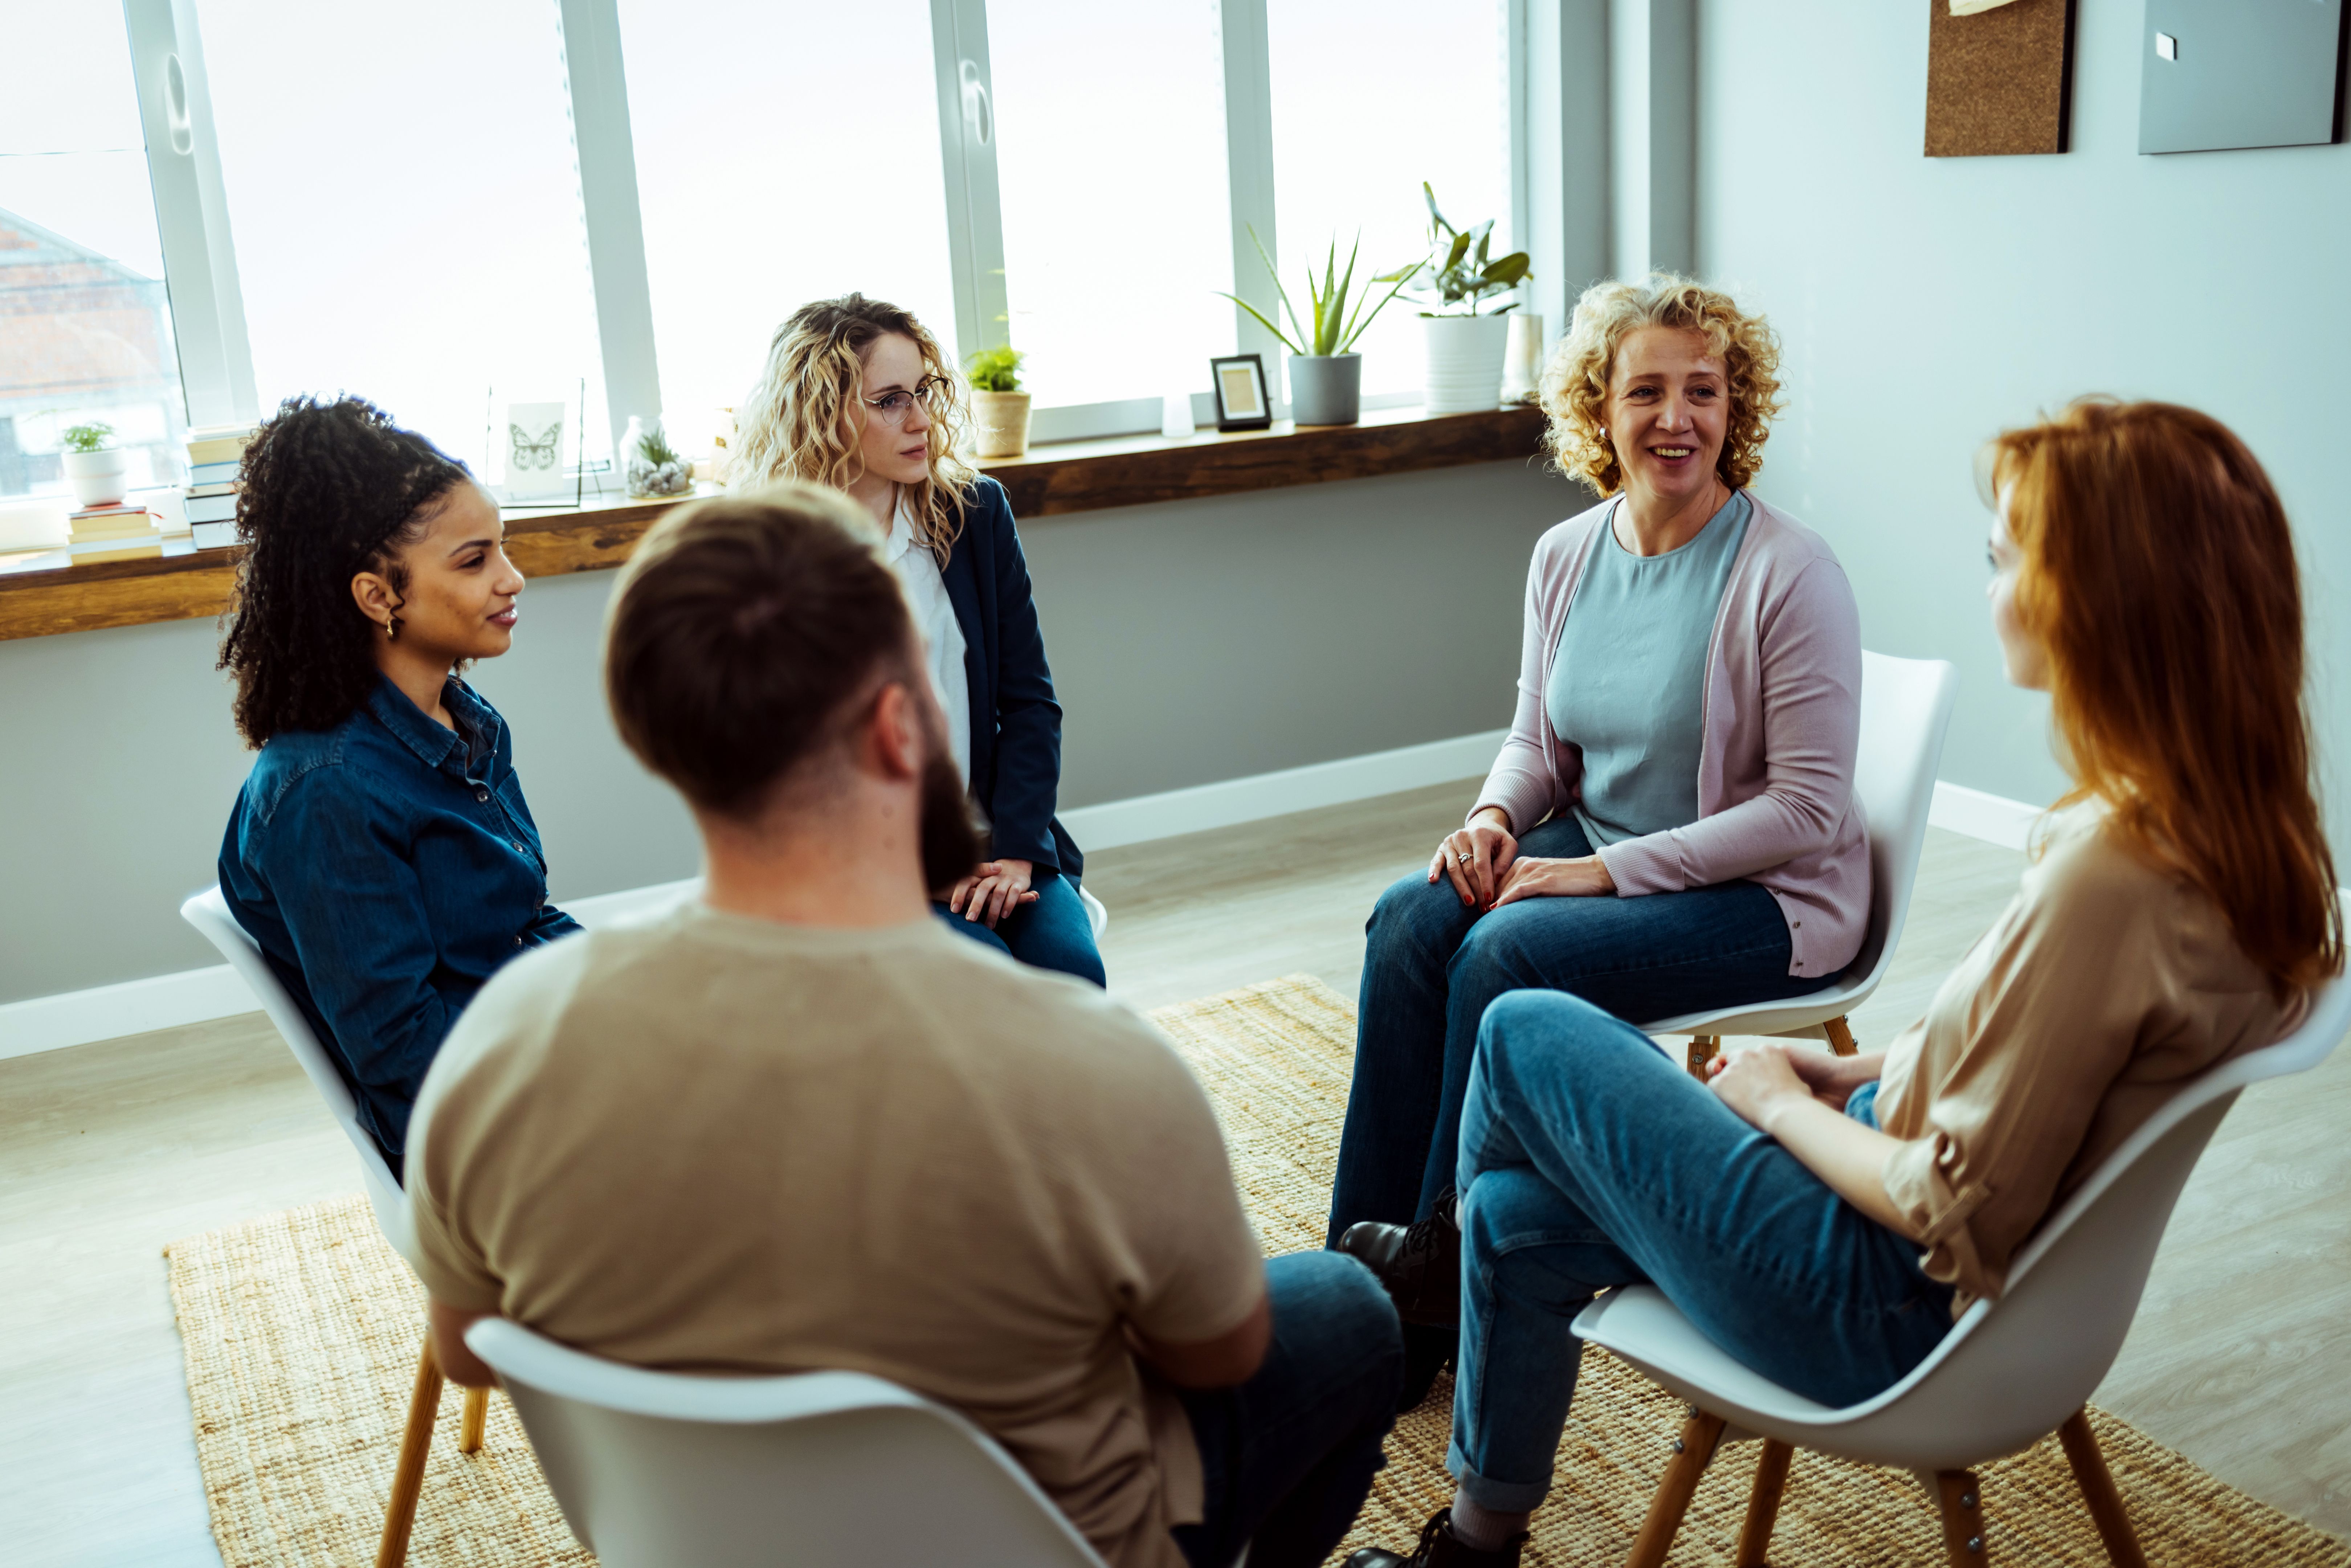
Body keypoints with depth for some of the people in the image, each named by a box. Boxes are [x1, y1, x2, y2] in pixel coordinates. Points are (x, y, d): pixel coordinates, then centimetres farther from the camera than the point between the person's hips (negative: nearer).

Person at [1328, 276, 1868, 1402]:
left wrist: (1608, 869, -20)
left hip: (1765, 896, -6)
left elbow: (1808, 812, -17)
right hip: (1596, 854, 6)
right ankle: (1361, 1278, -13)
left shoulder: (1790, 573, -16)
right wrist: (1493, 818, -9)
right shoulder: (1566, 556, 4)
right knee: (1410, 919, -19)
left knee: (1507, 951, -27)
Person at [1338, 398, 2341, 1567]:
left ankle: (1450, 1348, 31)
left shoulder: (2110, 869, -32)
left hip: (1900, 1309, -9)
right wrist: (1865, 1074, 8)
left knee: (1525, 1037, 4)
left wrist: (1780, 1100, -9)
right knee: (1520, 1220, 15)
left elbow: (1959, 1216, -25)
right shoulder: (2239, 826, -3)